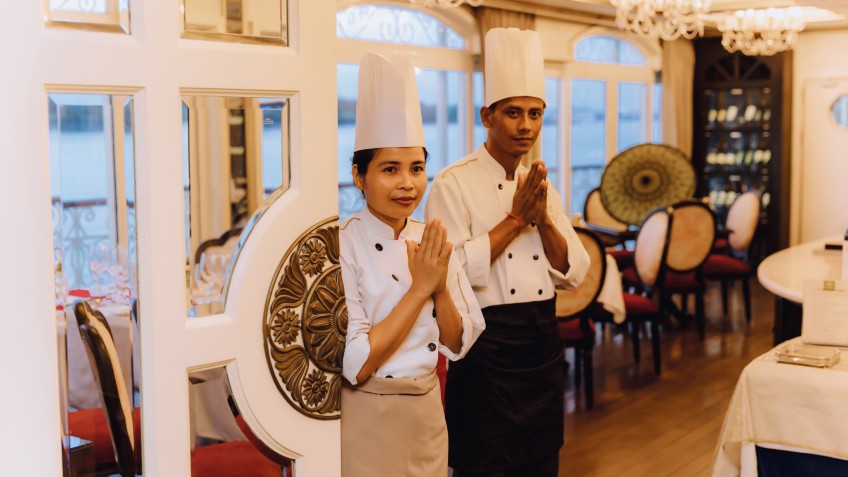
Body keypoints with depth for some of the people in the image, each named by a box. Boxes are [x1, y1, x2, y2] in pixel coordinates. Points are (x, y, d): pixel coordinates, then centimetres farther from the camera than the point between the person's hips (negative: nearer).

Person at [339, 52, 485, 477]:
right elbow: (355, 364, -21)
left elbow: (458, 343, 3)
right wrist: (419, 288, -20)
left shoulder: (432, 242, 1)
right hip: (366, 421, -5)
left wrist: (441, 287, -15)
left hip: (428, 413, 6)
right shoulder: (342, 247, -17)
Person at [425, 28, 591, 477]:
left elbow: (573, 271, 5)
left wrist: (543, 218, -11)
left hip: (542, 343, 7)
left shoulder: (541, 184, 9)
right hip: (487, 345, -6)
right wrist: (515, 218, -18)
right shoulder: (454, 182, -10)